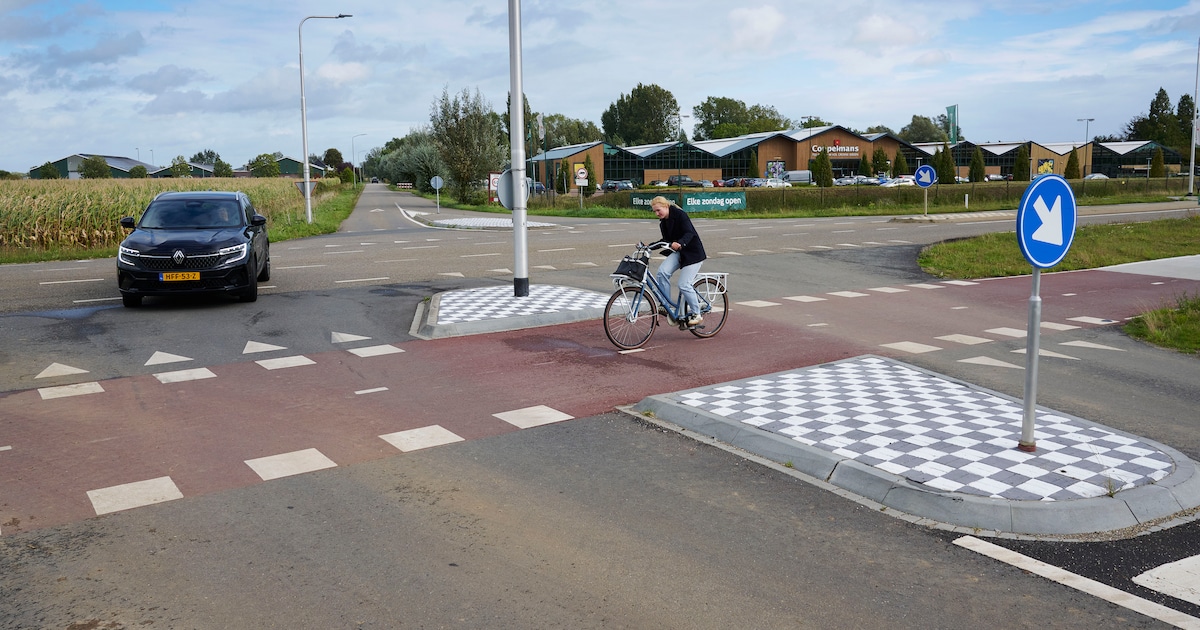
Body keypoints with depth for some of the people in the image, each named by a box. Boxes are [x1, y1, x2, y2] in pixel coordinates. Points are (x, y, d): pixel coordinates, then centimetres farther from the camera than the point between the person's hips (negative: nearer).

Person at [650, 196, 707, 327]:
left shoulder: (680, 214, -17)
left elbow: (689, 233, -28)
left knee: (684, 285, -14)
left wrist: (680, 243, -47)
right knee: (662, 272, -19)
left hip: (693, 252, -7)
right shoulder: (663, 222, 6)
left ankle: (696, 314, 5)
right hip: (677, 252, 7)